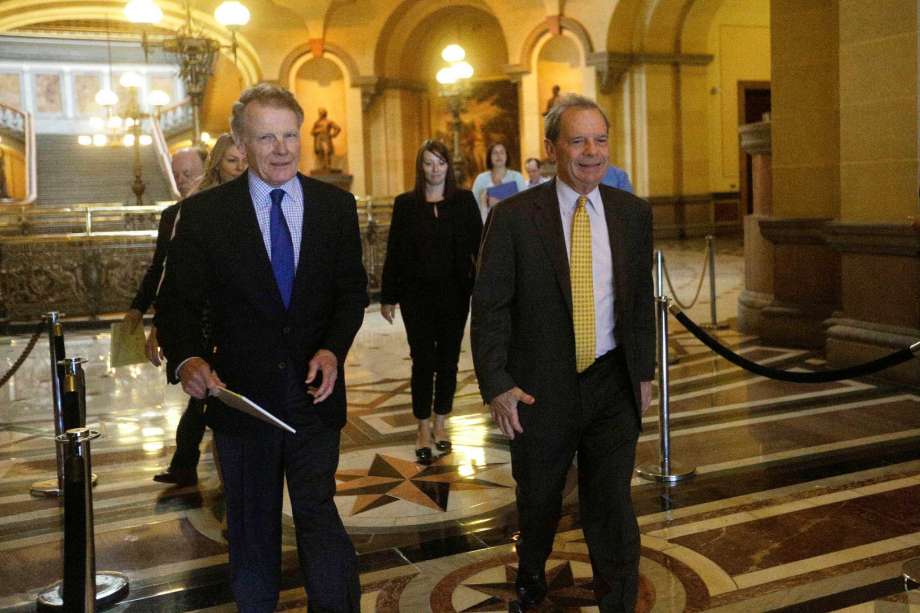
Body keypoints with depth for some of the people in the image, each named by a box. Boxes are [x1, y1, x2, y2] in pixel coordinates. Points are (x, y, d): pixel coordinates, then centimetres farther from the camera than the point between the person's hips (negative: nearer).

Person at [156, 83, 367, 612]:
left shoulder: (336, 205, 0)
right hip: (241, 394, 0)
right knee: (252, 528, 16)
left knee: (319, 516, 2)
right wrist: (186, 358, -25)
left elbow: (352, 289, 3)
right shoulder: (204, 213, -5)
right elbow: (179, 301, -5)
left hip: (314, 390, 0)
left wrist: (334, 349, -14)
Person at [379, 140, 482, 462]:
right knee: (423, 361, 2)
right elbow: (394, 252, 3)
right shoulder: (405, 203, 2)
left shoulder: (464, 200, 1)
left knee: (447, 361, 9)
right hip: (417, 296, -1)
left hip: (454, 294, 1)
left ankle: (440, 423, 24)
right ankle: (424, 429, 13)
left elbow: (478, 246, -2)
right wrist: (388, 296, 2)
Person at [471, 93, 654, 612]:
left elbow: (642, 300, 10)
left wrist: (644, 371, 10)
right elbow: (489, 308, -9)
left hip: (613, 384, 2)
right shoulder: (513, 218, -10)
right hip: (541, 388, -1)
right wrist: (496, 385, -15)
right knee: (539, 501, 19)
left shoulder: (634, 213, 2)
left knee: (613, 510, 5)